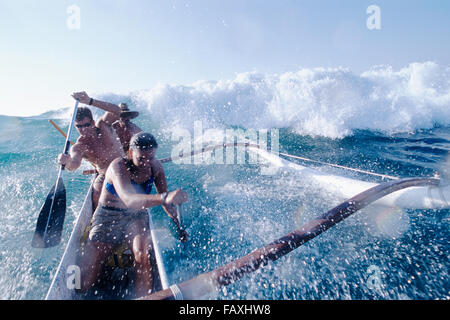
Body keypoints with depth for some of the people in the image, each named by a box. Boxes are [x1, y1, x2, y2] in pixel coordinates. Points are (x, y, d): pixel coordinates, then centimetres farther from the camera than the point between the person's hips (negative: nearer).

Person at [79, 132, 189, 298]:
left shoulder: (156, 167, -8)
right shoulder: (118, 166, -24)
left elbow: (164, 199, 3)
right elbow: (129, 200, -43)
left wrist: (179, 225, -3)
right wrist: (164, 197, -60)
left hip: (136, 217, 3)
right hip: (108, 218, -2)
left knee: (142, 253, -30)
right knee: (83, 284, -5)